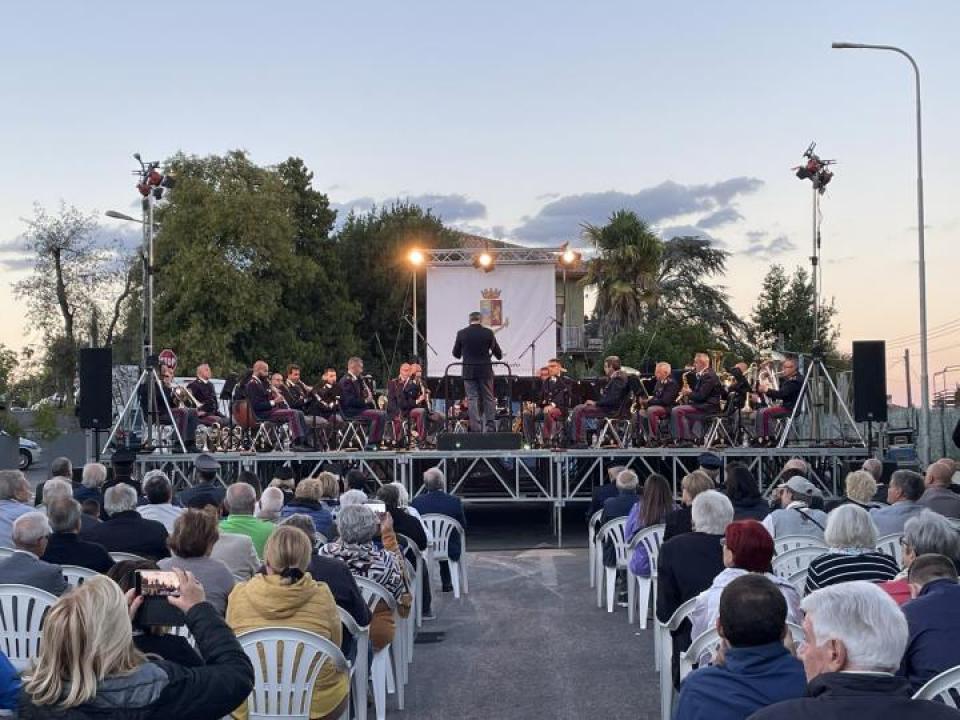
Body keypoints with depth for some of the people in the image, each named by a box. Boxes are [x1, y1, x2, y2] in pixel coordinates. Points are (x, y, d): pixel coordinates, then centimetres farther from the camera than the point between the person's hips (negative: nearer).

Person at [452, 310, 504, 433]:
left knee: (472, 399, 2)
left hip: (469, 372, 0)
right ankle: (490, 427, 5)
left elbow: (456, 354, 6)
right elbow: (498, 353, 3)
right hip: (485, 371, 0)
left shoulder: (461, 333, -2)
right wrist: (499, 355, 27)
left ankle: (475, 428, -3)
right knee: (489, 399, 8)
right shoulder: (488, 333, -3)